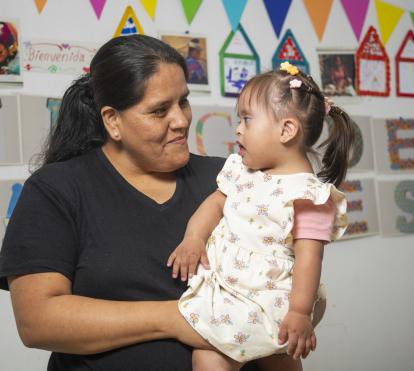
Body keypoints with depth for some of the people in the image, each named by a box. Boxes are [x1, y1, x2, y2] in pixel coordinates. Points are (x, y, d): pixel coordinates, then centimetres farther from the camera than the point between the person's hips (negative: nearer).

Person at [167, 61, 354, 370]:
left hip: (264, 299, -7)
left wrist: (299, 313, -23)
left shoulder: (308, 194, -18)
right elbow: (216, 201, 10)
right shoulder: (243, 172, 5)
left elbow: (308, 257, -20)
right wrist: (193, 238, -8)